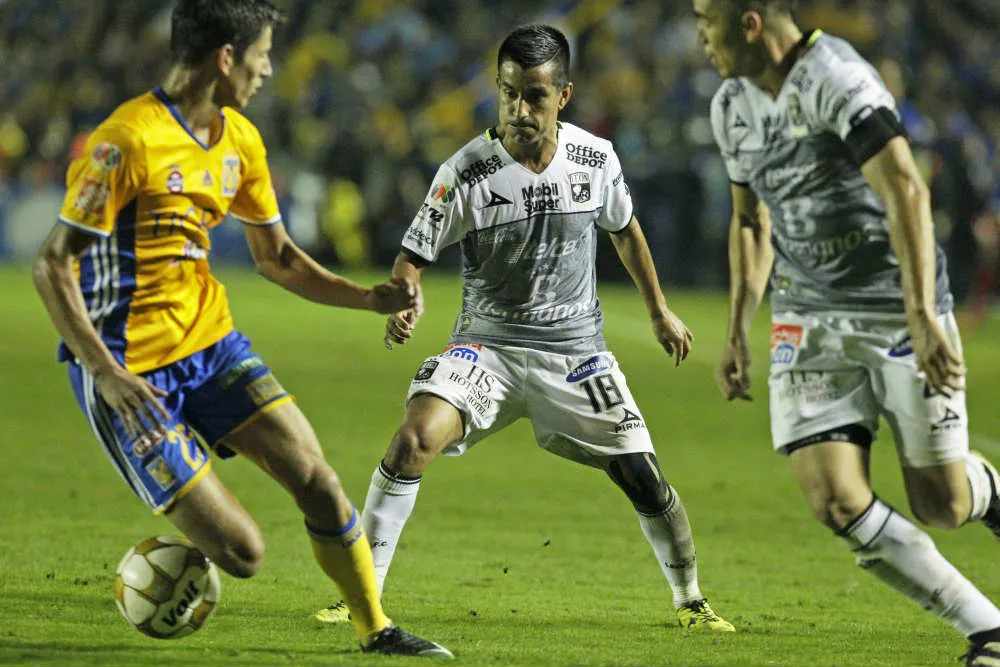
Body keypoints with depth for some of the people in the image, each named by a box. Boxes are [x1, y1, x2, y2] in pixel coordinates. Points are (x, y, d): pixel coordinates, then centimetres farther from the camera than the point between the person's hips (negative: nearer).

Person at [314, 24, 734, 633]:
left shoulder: (596, 160, -5)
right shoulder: (467, 172, -14)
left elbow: (625, 229, 14)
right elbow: (414, 256, -11)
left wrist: (659, 312, 22)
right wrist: (403, 304, -33)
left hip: (576, 349, 2)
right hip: (487, 343, -2)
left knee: (643, 476, -4)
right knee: (413, 441, -23)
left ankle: (691, 600, 20)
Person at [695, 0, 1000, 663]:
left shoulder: (837, 79, -21)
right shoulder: (733, 107, 6)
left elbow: (906, 193, -30)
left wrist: (922, 316, -38)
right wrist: (738, 333, 15)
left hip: (901, 310, -6)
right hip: (811, 320, 6)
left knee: (941, 503, 0)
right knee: (834, 499, -12)